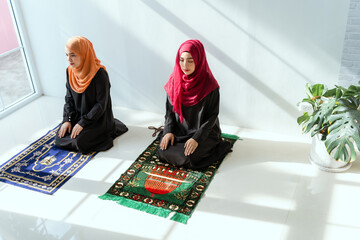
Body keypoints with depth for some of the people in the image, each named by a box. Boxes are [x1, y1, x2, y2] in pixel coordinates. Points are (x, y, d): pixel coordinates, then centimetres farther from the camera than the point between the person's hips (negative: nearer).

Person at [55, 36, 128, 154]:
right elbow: (69, 98, 6)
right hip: (77, 116, 7)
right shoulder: (70, 71, -2)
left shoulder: (100, 74, -23)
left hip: (98, 117, -6)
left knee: (79, 142, -22)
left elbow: (101, 104, -20)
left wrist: (82, 123, -19)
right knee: (59, 139, -3)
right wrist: (67, 120, -5)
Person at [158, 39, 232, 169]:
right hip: (179, 130, 4)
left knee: (185, 157, -24)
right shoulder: (175, 80, -4)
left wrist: (197, 138, -22)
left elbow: (212, 116, -13)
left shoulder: (209, 84, -18)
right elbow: (170, 109, 3)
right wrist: (169, 131, -11)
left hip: (203, 131, -4)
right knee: (163, 151, -16)